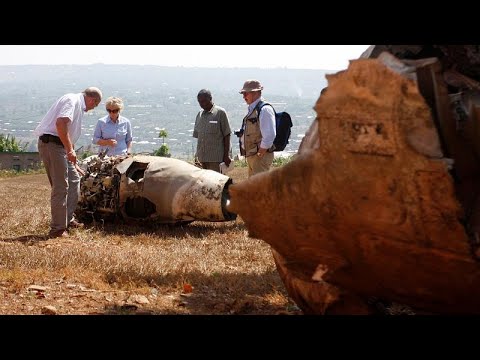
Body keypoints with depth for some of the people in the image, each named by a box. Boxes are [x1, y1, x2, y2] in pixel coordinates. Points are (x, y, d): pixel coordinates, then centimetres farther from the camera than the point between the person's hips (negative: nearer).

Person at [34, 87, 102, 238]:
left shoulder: (79, 106, 22)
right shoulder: (72, 100, -9)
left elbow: (69, 136, 29)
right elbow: (60, 123, -26)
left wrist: (74, 164, 33)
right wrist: (70, 150, -25)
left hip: (60, 145, 10)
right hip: (51, 143, -10)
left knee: (74, 179, 17)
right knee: (60, 187, -8)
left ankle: (68, 220, 26)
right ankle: (57, 229, -3)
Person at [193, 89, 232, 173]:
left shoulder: (220, 112, -3)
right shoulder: (199, 115, 14)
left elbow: (227, 135, -4)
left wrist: (226, 155, -8)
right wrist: (197, 155, 15)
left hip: (216, 157, -6)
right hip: (202, 157, 6)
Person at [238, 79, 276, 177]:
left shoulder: (264, 109, -15)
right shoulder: (252, 109, 17)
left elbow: (269, 135, -23)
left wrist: (261, 152, -20)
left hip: (260, 157, -10)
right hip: (251, 155, 10)